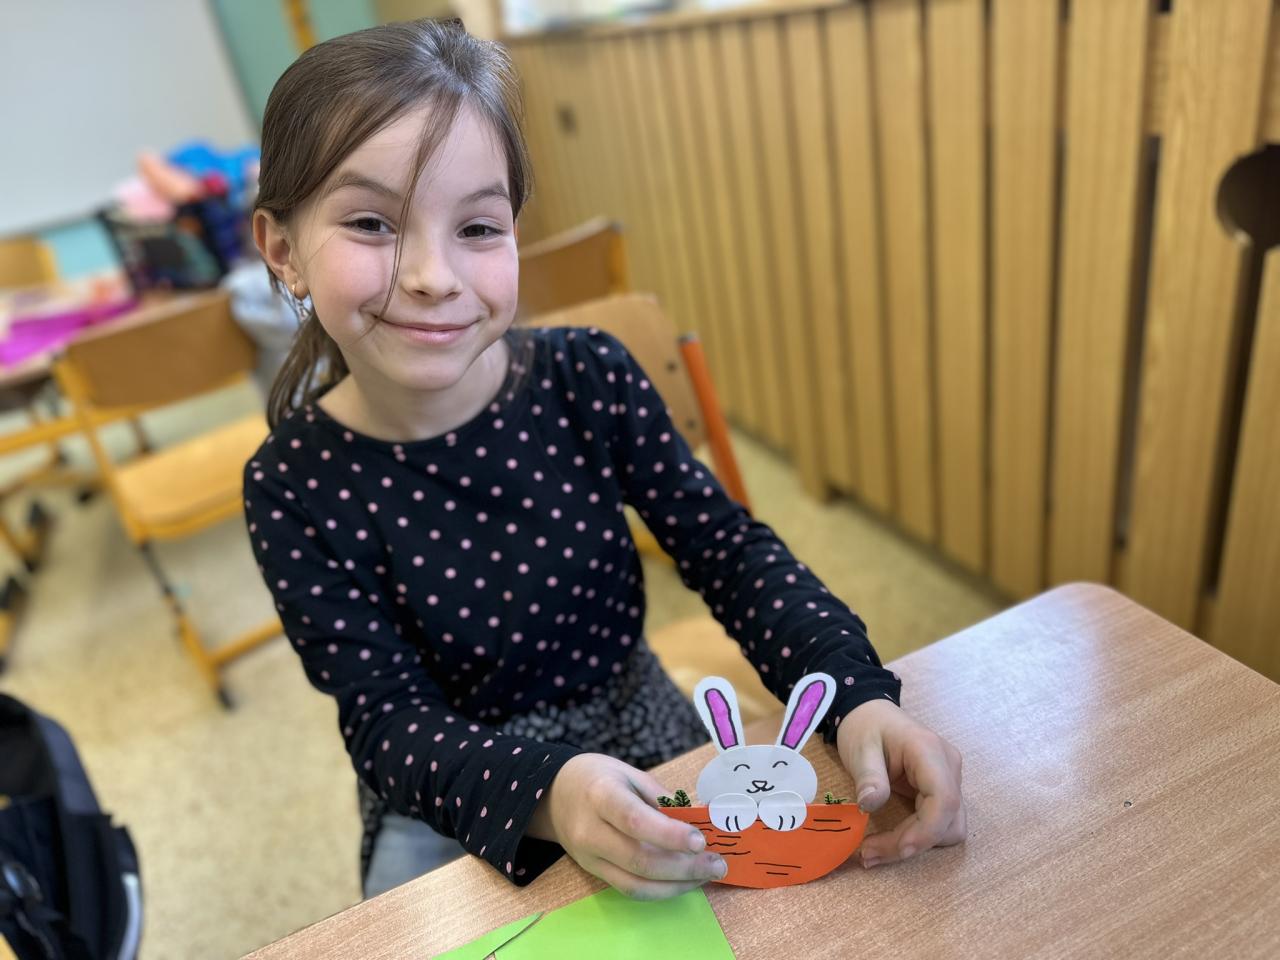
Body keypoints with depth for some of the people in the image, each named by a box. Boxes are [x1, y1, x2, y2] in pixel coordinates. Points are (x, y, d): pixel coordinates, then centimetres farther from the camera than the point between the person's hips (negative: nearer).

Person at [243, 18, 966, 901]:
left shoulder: (590, 378, -17)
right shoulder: (295, 488, -19)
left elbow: (727, 548, -13)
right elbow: (387, 719, -19)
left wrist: (861, 697, -29)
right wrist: (544, 794, -39)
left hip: (643, 741, 1)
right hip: (451, 798, 0)